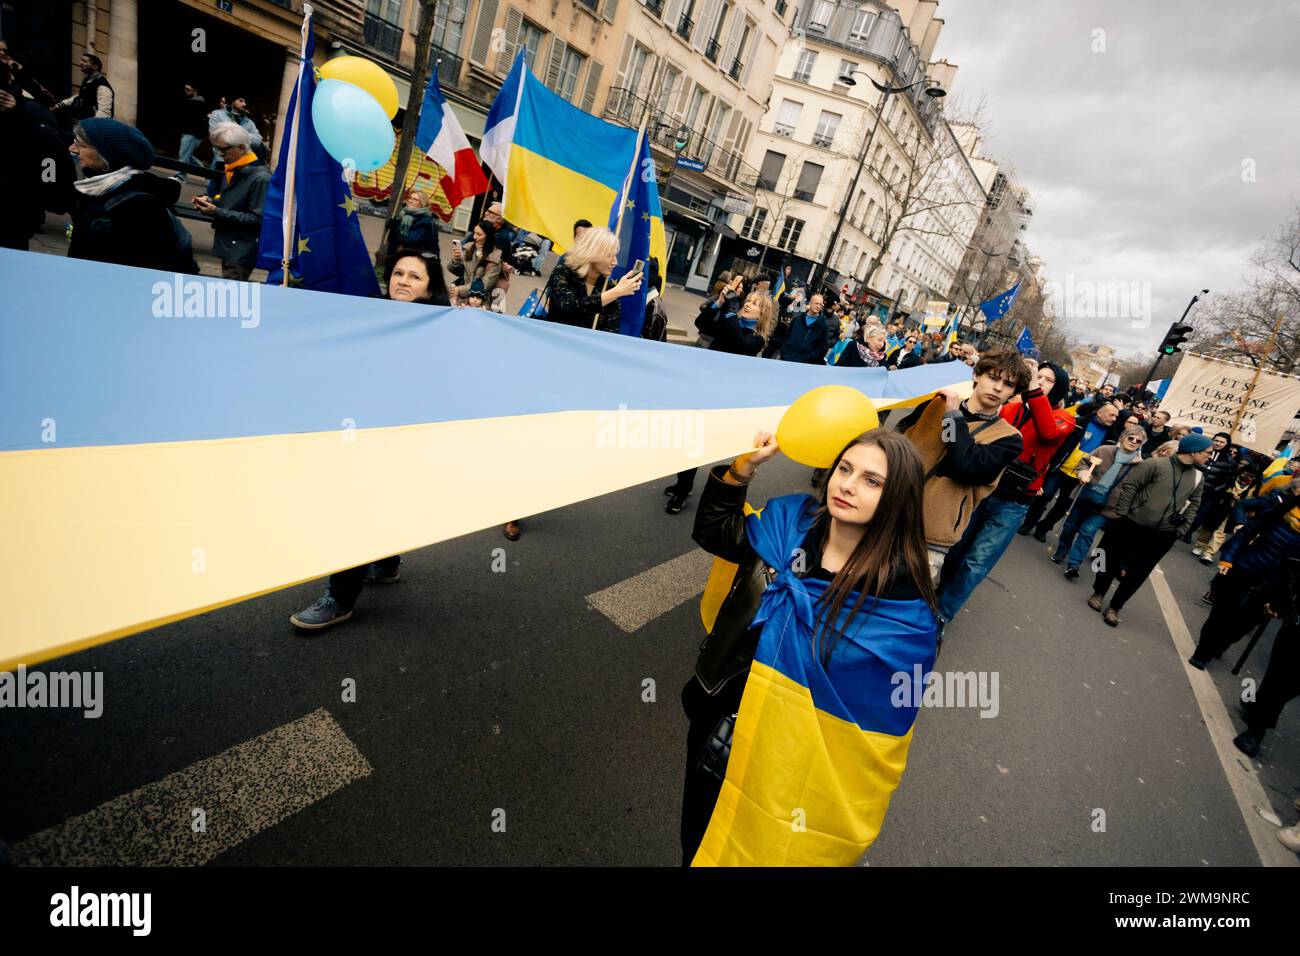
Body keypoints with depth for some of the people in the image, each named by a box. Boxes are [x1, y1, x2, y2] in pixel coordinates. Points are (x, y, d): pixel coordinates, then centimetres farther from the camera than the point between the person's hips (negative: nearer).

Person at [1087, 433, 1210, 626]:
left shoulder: (1197, 477, 6)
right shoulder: (1156, 464, -12)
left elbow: (1193, 503, 18)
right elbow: (1129, 485, -11)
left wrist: (1181, 527, 10)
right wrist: (1121, 514, -11)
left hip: (1162, 535, 4)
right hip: (1131, 524, -4)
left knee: (1138, 572, 6)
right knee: (1112, 560, 11)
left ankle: (1114, 607, 20)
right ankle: (1098, 593, 33)